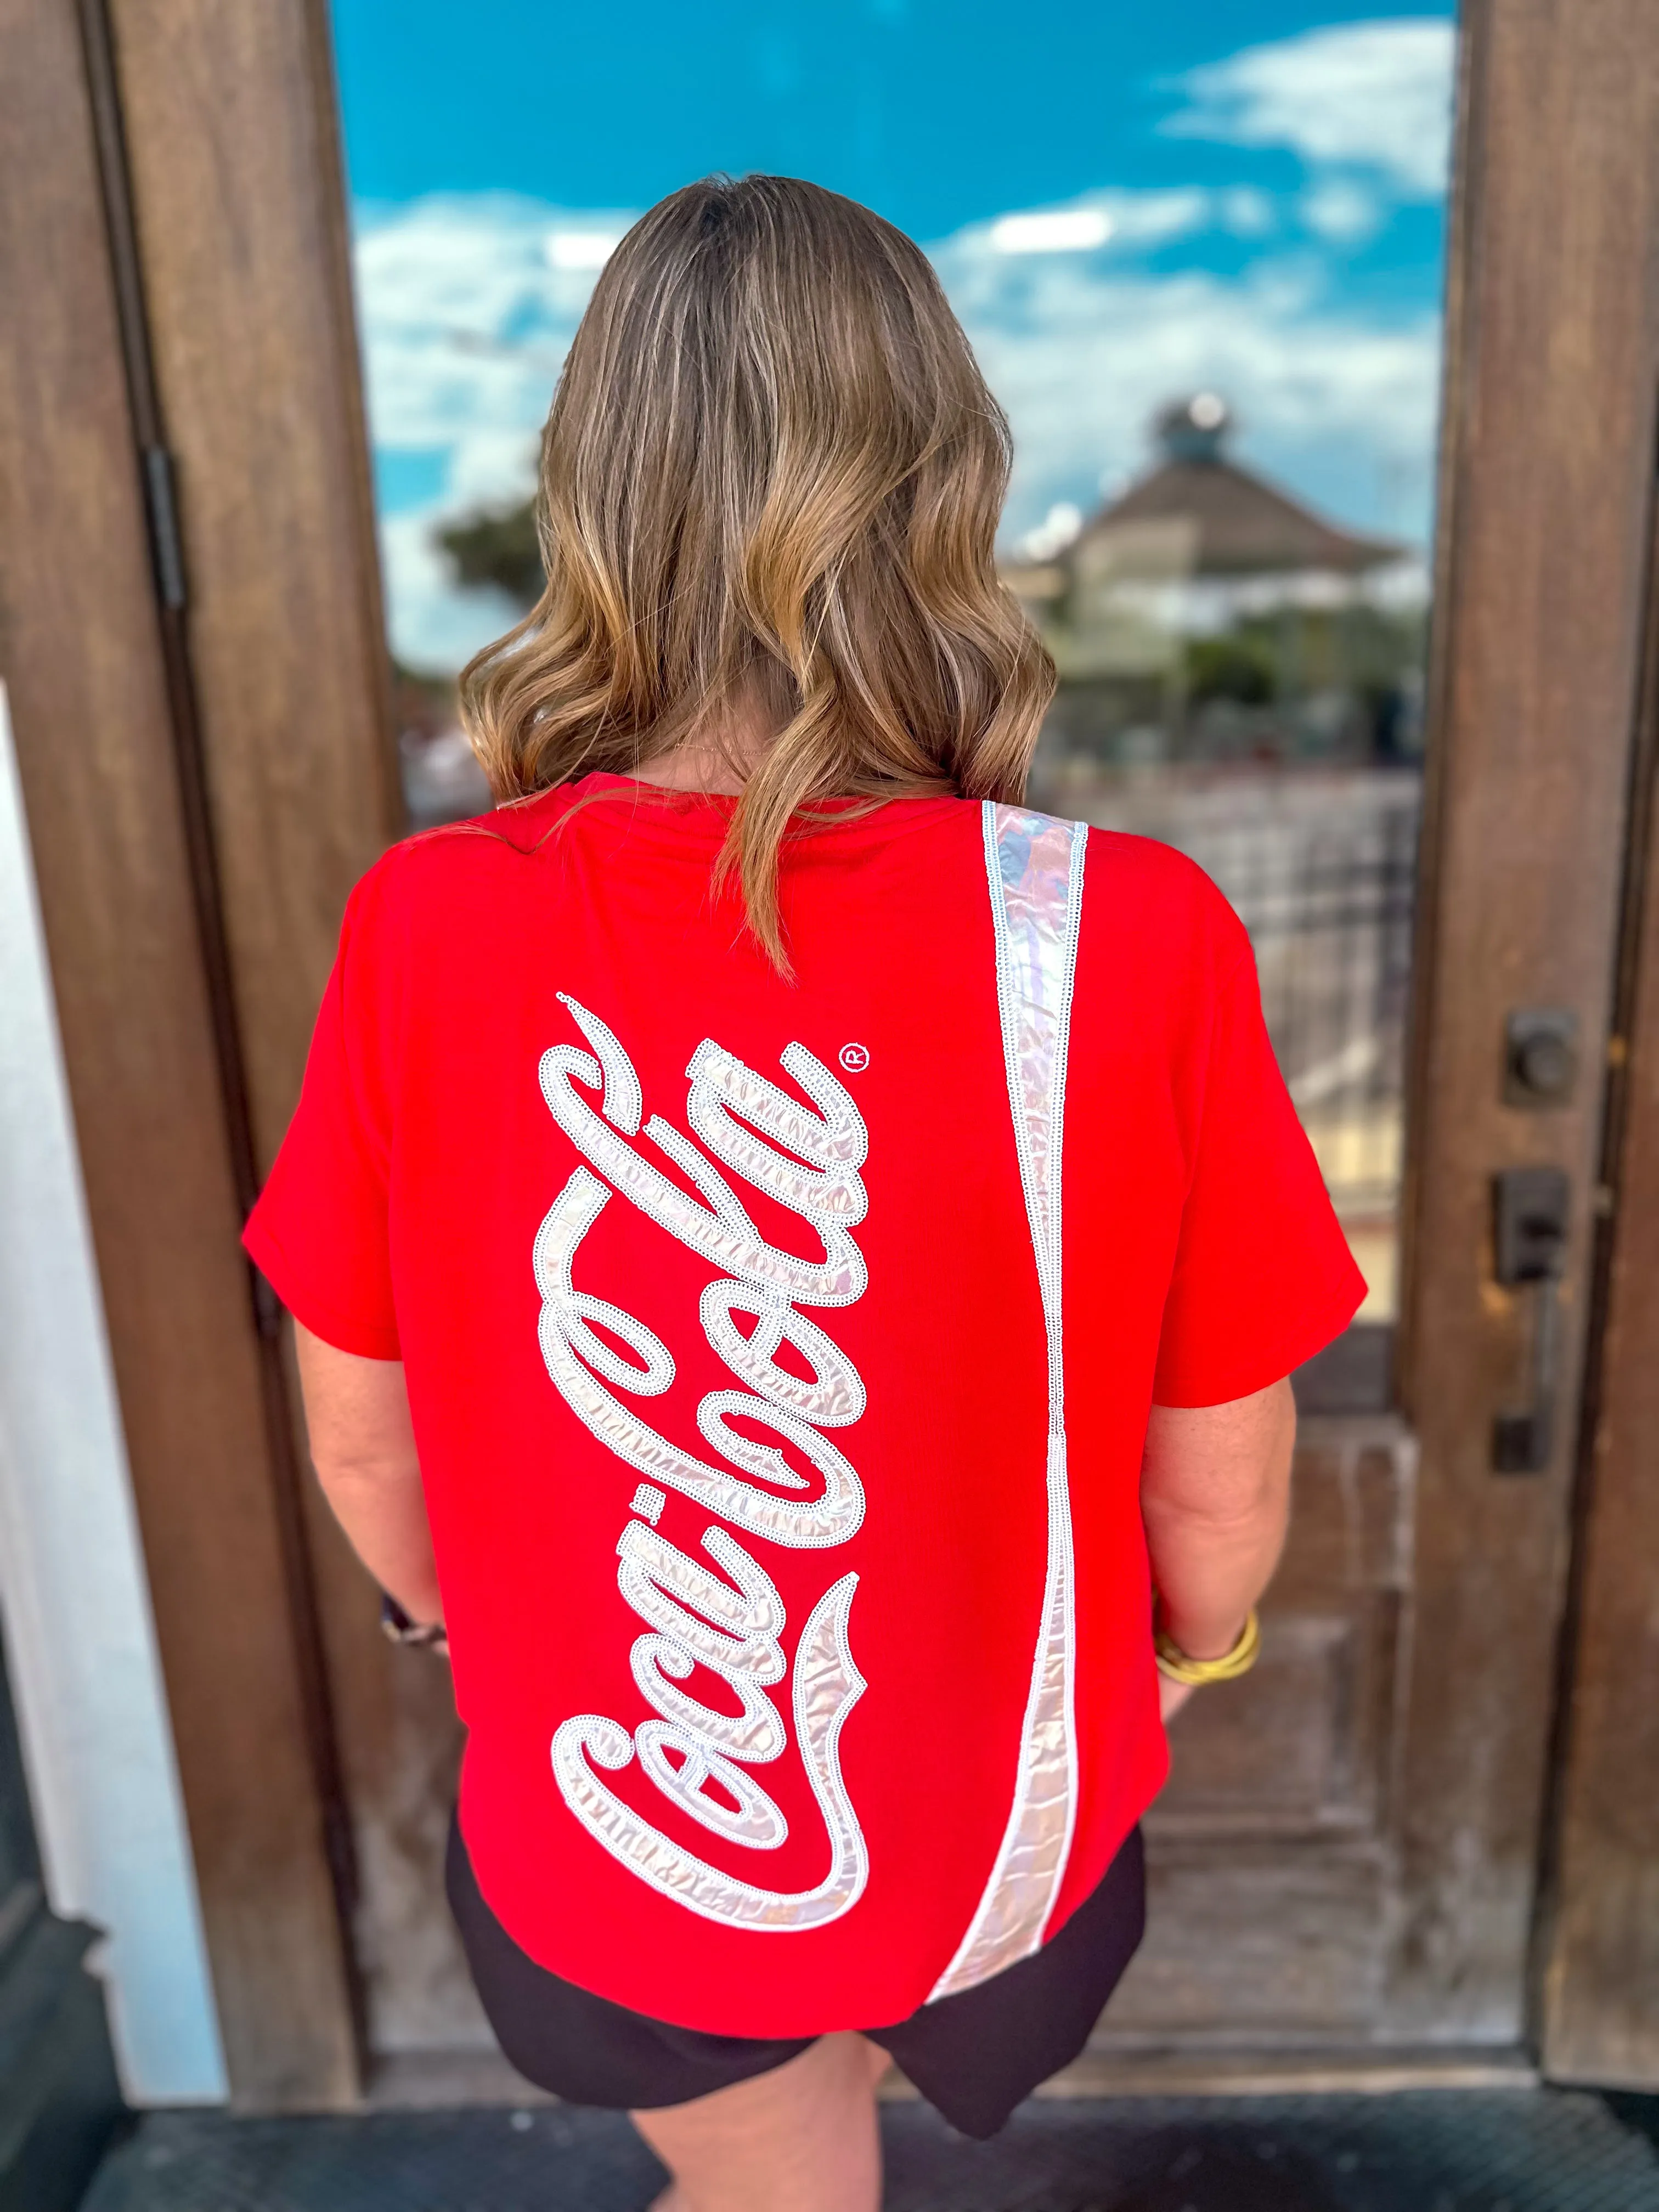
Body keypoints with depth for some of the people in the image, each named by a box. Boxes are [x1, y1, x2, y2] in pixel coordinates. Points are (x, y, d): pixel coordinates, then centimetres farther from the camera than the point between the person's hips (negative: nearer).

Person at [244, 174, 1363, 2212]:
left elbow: (361, 1444, -9)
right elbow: (1223, 1476, -14)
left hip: (606, 1839, 1)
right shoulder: (1133, 942, -28)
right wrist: (1183, 1654, 9)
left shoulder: (424, 931, -23)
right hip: (1007, 1832, 0)